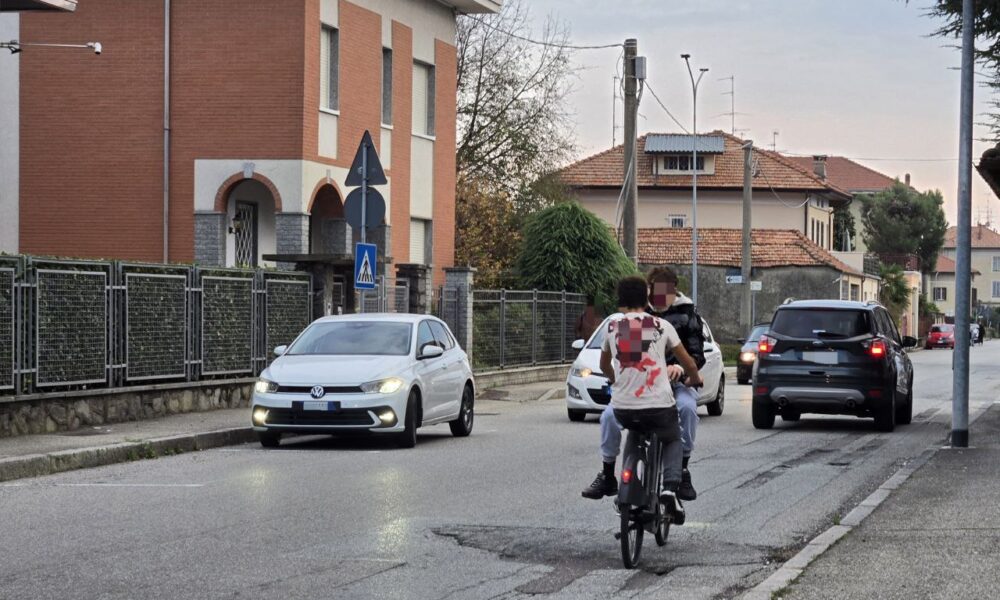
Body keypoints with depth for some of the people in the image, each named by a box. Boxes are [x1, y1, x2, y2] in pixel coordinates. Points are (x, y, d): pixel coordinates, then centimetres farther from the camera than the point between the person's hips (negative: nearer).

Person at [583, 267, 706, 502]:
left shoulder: (686, 314, 2)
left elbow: (697, 354, -7)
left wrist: (681, 367, -30)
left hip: (677, 381, -3)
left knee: (687, 407, -37)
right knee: (609, 415, -21)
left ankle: (683, 469, -25)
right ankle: (607, 476, -5)